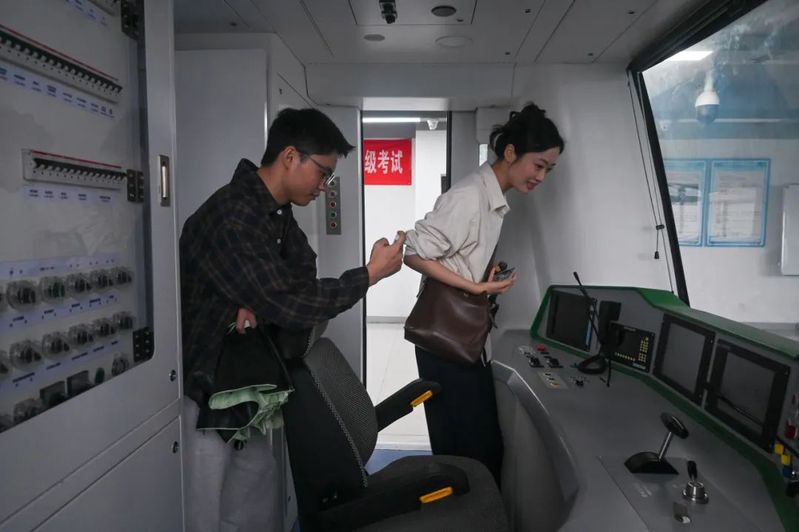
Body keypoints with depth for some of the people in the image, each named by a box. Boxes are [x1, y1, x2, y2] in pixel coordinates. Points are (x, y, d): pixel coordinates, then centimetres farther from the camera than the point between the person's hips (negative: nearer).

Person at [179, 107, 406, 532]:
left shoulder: (276, 211, 6)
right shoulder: (232, 217, -25)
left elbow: (304, 275, 7)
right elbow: (290, 307, -28)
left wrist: (263, 300, -14)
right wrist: (371, 274, -20)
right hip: (197, 391, -8)